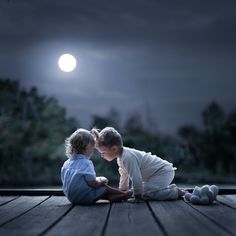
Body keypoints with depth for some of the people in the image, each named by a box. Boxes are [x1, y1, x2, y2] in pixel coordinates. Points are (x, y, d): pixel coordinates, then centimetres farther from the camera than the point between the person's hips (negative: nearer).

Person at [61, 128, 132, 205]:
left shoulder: (66, 164, 5)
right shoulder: (86, 163, -20)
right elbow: (93, 184, -23)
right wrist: (101, 181, 1)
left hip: (71, 198, 8)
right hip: (85, 197, -8)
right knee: (105, 187, 10)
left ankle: (119, 197, 18)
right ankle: (124, 194, 26)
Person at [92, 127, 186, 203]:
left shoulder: (128, 157, -28)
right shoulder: (121, 158, 5)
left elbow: (136, 178, -29)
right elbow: (124, 175, 20)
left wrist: (138, 197, -21)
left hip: (163, 171, -10)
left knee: (147, 194, -24)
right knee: (144, 191, 12)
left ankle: (177, 192, -10)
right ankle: (171, 189, 20)